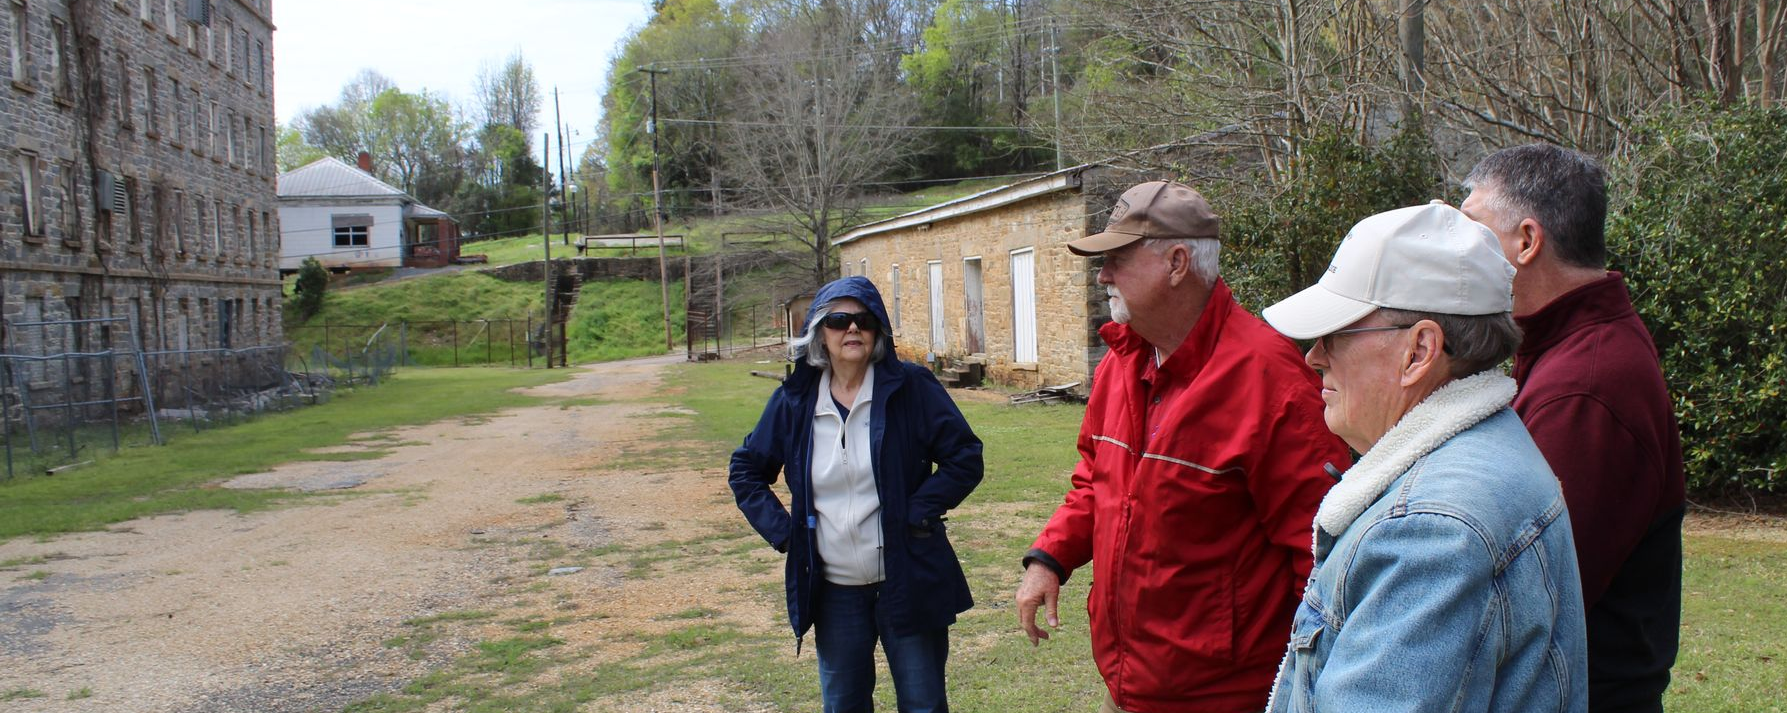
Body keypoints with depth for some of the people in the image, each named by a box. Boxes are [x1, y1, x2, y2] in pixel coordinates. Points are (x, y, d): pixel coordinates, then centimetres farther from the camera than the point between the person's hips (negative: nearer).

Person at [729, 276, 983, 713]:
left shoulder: (911, 387, -7)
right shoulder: (794, 401, 2)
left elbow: (965, 457, -6)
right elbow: (746, 471, 14)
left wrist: (917, 513, -13)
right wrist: (781, 530, 1)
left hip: (906, 584, -3)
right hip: (834, 591, 3)